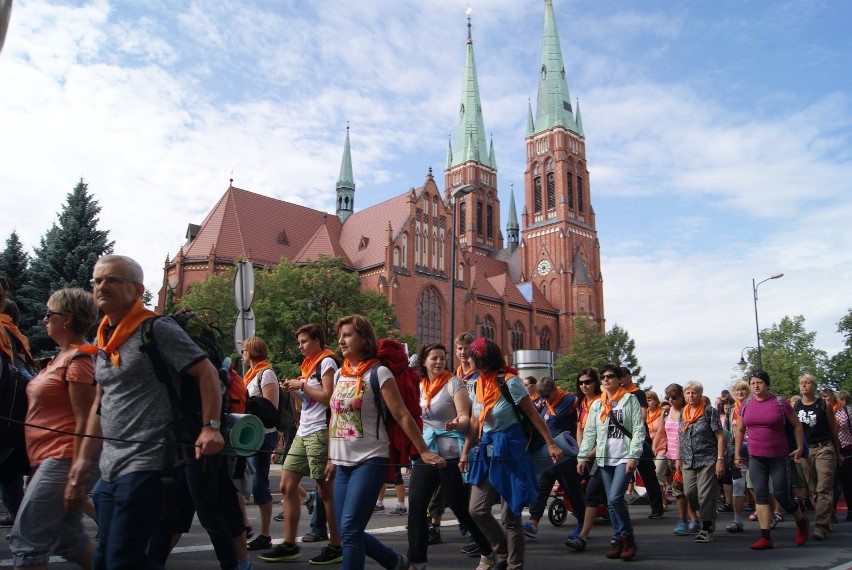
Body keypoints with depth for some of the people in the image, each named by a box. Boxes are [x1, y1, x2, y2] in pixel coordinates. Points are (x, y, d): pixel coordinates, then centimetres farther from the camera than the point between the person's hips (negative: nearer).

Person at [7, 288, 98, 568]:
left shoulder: (78, 359, -15)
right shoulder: (63, 357, 15)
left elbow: (84, 420, -19)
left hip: (65, 460, -10)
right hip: (55, 460, 10)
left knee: (26, 539, -3)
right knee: (68, 538, 15)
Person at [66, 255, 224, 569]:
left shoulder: (157, 329, -11)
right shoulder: (104, 339, 13)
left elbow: (207, 372, -15)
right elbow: (101, 403, 19)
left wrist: (211, 427, -23)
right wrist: (84, 458, 16)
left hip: (146, 465, -9)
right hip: (110, 468, 9)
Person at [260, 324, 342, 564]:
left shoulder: (327, 362, -7)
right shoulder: (309, 364, 19)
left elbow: (327, 397, -16)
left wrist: (302, 385, -9)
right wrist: (295, 390, 7)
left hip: (319, 432, -9)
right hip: (303, 432, 9)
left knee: (325, 490, -2)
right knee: (287, 486, 7)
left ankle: (336, 547, 9)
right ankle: (289, 545, 15)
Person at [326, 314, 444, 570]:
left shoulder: (378, 373, -10)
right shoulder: (339, 375, 10)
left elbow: (402, 416, -11)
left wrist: (423, 451, -12)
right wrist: (331, 458, 19)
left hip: (370, 461, -7)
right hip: (343, 463, 7)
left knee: (349, 529, -12)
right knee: (347, 531, 9)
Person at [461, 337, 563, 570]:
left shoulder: (509, 381, -14)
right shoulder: (479, 385, 6)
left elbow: (533, 414, -10)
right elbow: (474, 422, 11)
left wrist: (551, 444, -11)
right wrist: (465, 453, 10)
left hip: (511, 451, -6)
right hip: (487, 452, 7)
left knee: (510, 514, 2)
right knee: (477, 509, 3)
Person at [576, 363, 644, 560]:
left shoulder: (630, 400, 0)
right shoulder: (597, 405, 13)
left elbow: (639, 430, -6)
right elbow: (589, 432, 12)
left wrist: (634, 456, -14)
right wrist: (582, 457, 4)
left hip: (625, 457, -5)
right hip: (604, 459, 5)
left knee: (615, 498, -17)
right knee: (612, 502, 7)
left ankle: (628, 537, 2)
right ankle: (618, 540, 18)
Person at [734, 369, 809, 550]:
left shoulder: (780, 402, -6)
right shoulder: (746, 405, 4)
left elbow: (796, 425, 5)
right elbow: (740, 430, 13)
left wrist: (799, 447, -2)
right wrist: (737, 454, 11)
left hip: (779, 457, -3)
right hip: (755, 458, 3)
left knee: (781, 495, 1)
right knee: (760, 495, -1)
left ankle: (802, 522, 33)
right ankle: (766, 538, 2)